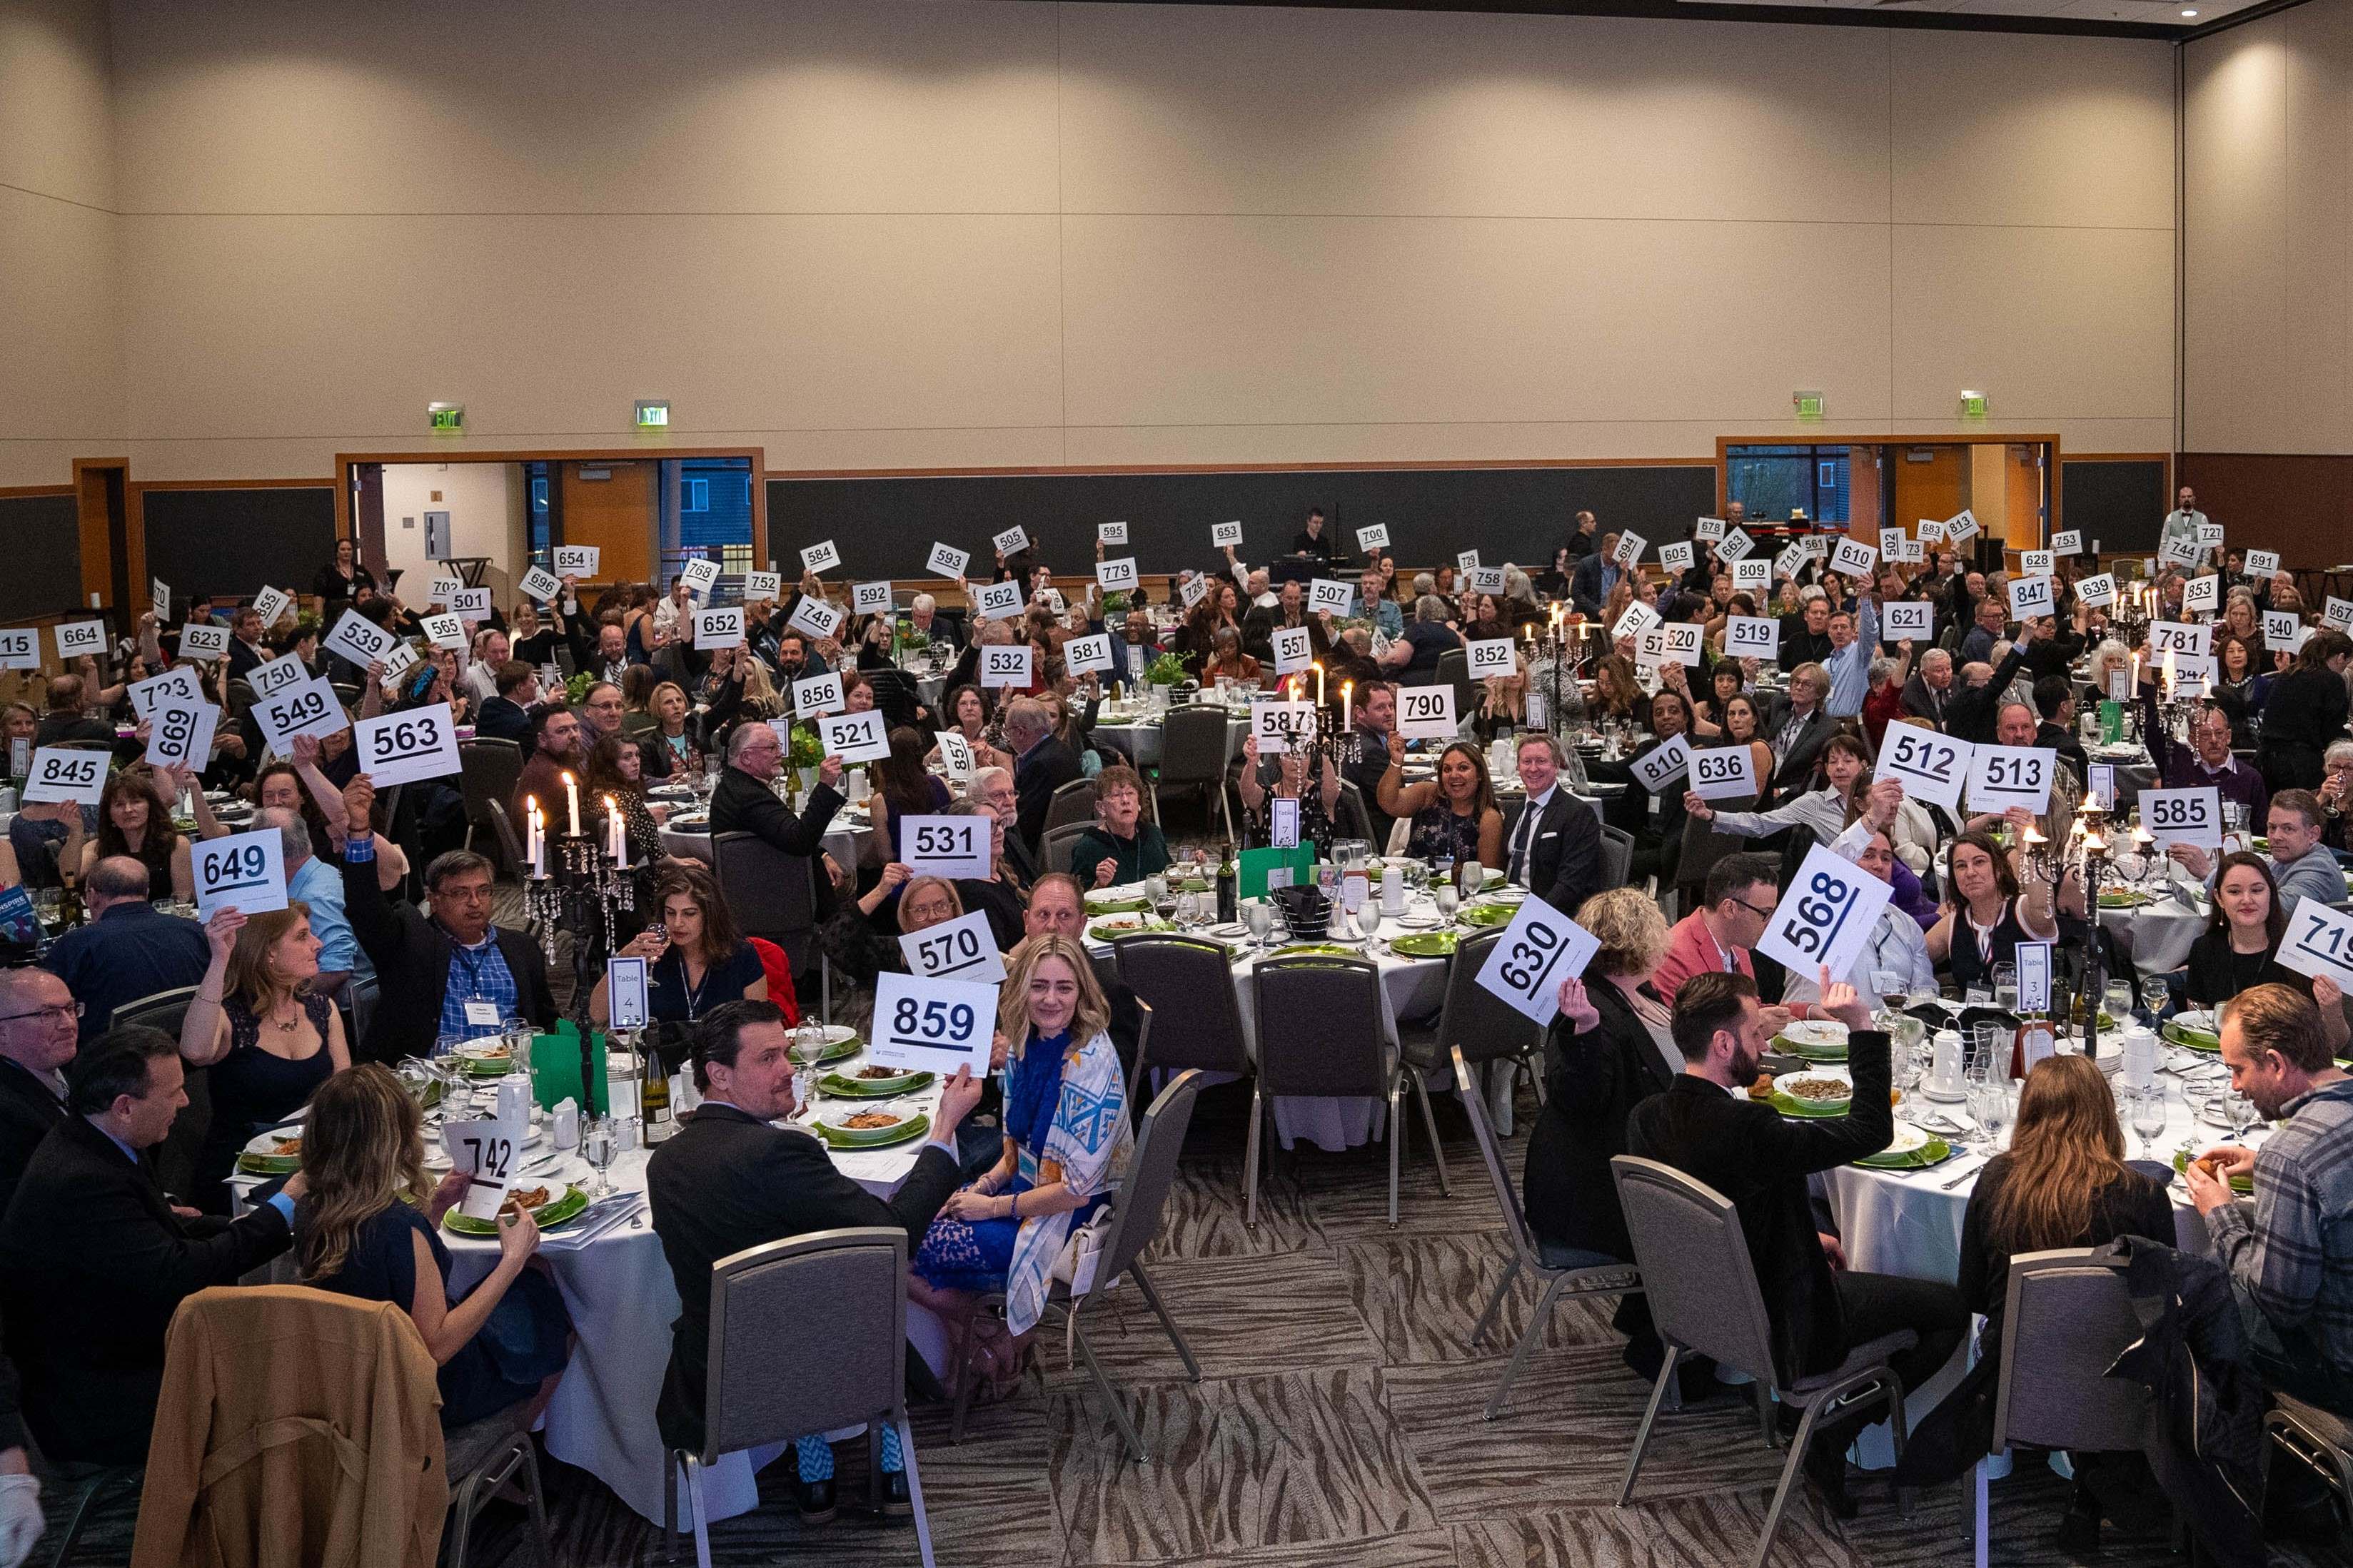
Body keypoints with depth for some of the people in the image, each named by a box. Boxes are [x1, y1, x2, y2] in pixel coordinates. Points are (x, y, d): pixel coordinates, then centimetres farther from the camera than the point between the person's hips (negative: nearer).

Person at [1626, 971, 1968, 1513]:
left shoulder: (1647, 1117, -7)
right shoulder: (1744, 1128, -34)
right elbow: (1872, 1130, -26)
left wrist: (1807, 1237, 10)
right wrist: (1861, 1029, -24)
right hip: (1777, 1331, -8)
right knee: (1950, 1309, 7)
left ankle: (1832, 1422, 26)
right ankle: (1834, 1436, 10)